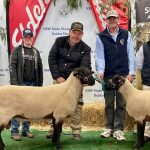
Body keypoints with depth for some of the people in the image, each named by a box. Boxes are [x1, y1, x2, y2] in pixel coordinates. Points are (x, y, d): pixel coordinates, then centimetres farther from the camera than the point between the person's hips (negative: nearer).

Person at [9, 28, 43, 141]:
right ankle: (14, 131, 2)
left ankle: (26, 130, 16)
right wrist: (14, 83, -14)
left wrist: (40, 84, 7)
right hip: (20, 83, -4)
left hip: (33, 84, 4)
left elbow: (40, 69, 13)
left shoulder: (36, 52, 13)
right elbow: (12, 67, -6)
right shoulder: (17, 50, 1)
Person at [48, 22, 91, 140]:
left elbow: (85, 67, -13)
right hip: (59, 79, 2)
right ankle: (54, 128, 20)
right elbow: (52, 59, -2)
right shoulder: (59, 41, -1)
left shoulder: (85, 49, -5)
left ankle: (76, 131, 8)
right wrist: (58, 77, -9)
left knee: (77, 105, -4)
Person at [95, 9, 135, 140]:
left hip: (123, 75, 0)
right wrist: (100, 71, -20)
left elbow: (130, 54, 3)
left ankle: (118, 129, 10)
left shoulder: (126, 34, 6)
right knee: (109, 103, 9)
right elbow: (100, 56, -5)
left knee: (121, 103, 3)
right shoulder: (101, 37, 3)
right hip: (108, 75, 0)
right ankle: (109, 127, 20)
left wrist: (131, 72, -4)